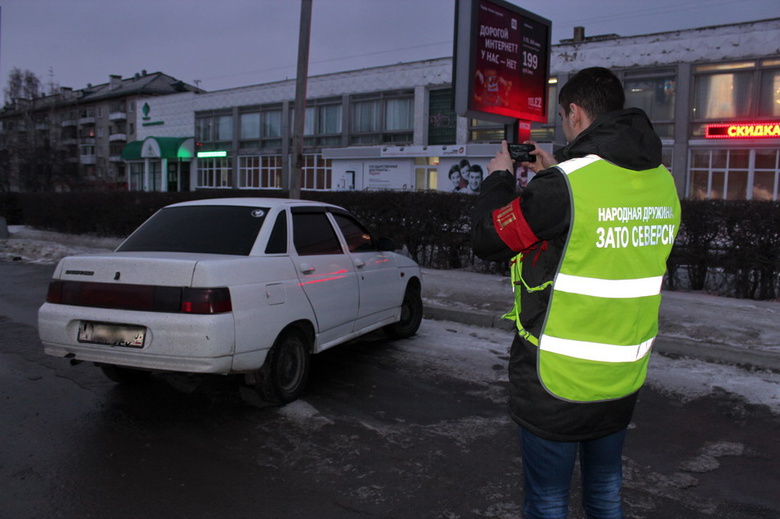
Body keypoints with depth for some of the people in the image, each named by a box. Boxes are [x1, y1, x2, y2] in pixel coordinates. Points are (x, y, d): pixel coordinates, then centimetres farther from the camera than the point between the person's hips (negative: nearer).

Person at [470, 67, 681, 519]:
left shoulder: (565, 183, -22)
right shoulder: (662, 182, 1)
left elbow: (487, 240, -11)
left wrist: (500, 179, 5)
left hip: (558, 380, -6)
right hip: (625, 379, 7)